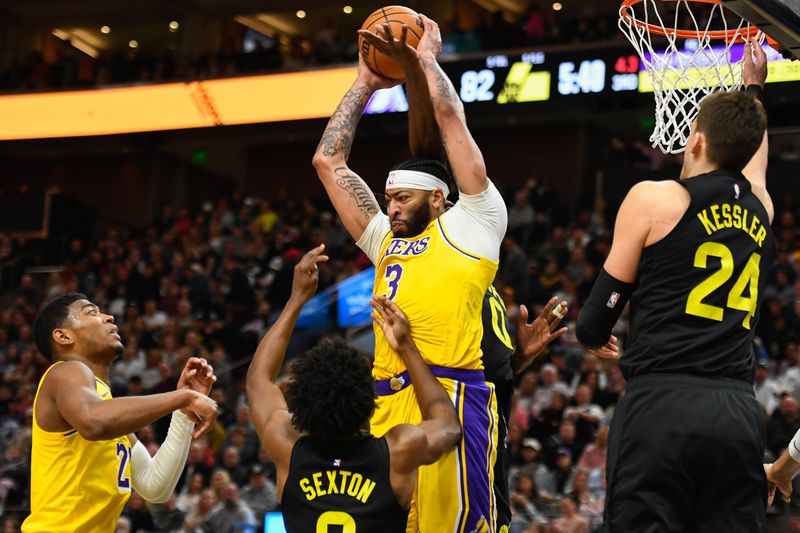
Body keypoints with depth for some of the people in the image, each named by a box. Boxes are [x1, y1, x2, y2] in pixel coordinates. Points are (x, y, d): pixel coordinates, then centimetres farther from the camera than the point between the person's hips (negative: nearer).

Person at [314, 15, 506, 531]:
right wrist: (366, 83, 32)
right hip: (387, 404, 6)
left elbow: (450, 118, 9)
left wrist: (426, 58, 23)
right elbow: (328, 162, 30)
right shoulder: (386, 239, 28)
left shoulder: (470, 224, 12)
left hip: (452, 397, -6)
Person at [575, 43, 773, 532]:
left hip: (662, 402, -5)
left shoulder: (654, 199, 1)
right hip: (739, 412, 5)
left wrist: (594, 336, 28)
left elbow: (596, 324, 6)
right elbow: (753, 160, 43)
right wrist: (755, 86, 57)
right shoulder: (760, 208, 15)